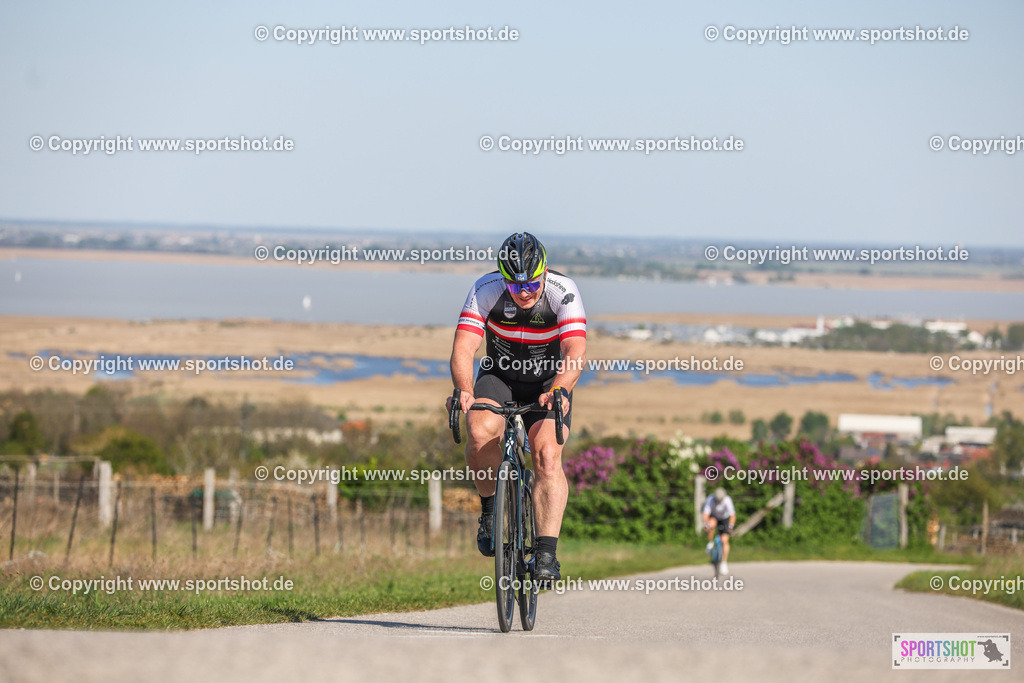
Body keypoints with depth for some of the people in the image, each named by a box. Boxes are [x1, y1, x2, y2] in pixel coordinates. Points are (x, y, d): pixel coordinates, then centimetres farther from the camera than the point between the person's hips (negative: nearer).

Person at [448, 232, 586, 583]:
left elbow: (575, 350, -35)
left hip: (549, 382, -1)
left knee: (547, 456, -24)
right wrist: (465, 391, -49)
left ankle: (546, 554, -25)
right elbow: (463, 347, -30)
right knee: (481, 433, -30)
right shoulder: (486, 290, -22)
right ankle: (489, 507, -4)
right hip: (499, 377, 1)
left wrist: (559, 390, -55)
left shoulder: (563, 292, -25)